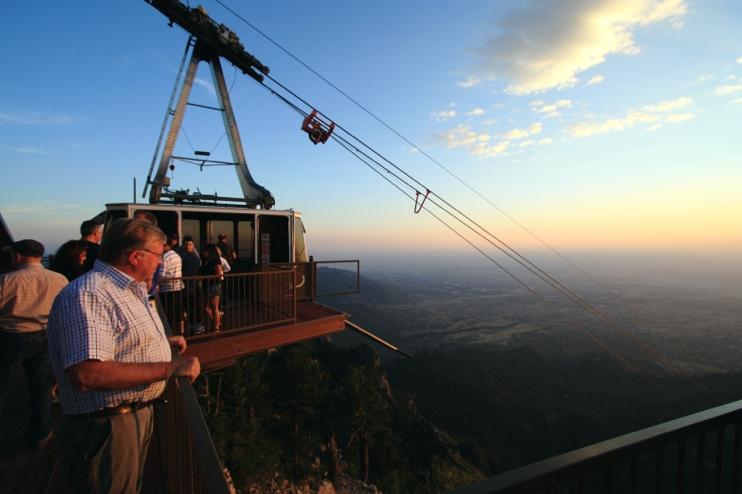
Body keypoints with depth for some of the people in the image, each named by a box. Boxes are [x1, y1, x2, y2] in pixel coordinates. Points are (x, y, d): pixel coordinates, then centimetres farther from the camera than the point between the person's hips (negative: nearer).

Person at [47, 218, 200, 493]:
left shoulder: (129, 289, 10)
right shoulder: (87, 295, -25)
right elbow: (86, 374, -35)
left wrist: (163, 343, 12)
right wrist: (168, 368, -31)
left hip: (138, 415, 10)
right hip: (106, 428, -10)